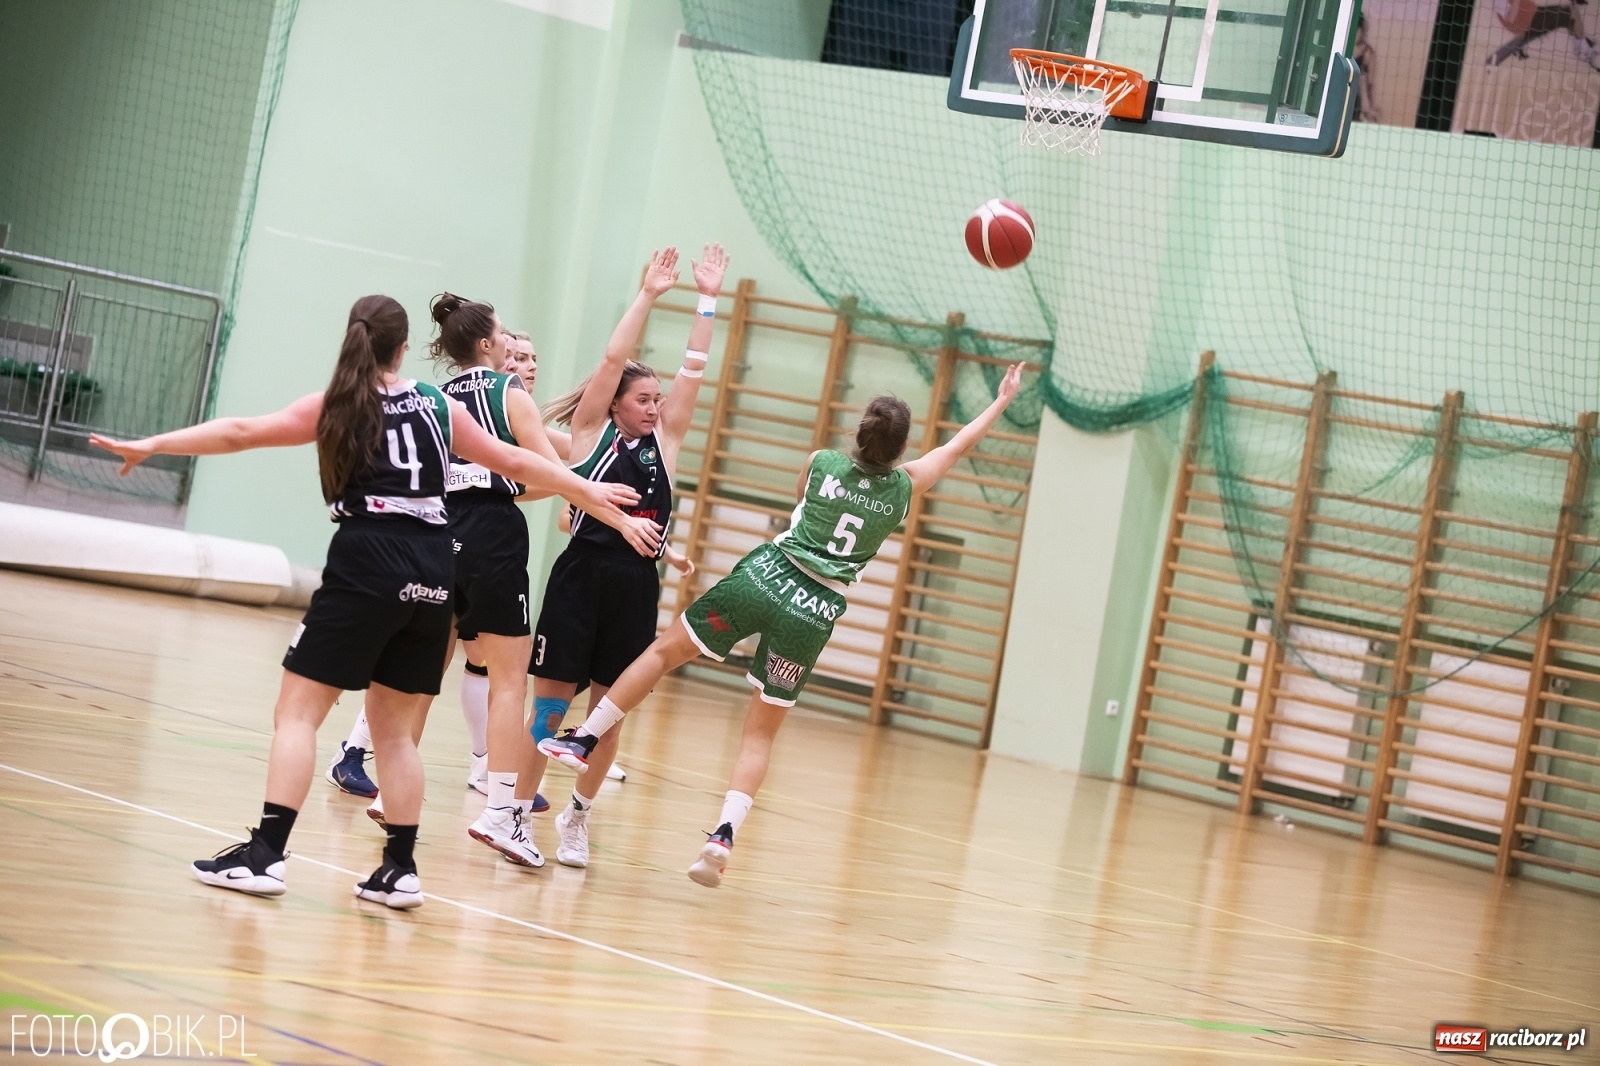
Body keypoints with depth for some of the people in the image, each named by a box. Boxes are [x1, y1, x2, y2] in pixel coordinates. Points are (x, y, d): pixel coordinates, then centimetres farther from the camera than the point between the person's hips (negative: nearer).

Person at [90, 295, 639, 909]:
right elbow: (517, 464, 22)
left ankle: (265, 854, -10)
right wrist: (589, 493, 36)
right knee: (396, 730, 14)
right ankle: (401, 869, 14)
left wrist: (149, 446, 4)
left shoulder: (337, 407, 5)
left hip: (366, 563, -4)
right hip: (434, 571, 4)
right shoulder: (440, 407, 13)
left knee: (298, 711, 0)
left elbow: (240, 434, 1)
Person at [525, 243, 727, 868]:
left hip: (637, 585, 4)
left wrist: (707, 300, 8)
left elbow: (694, 370, 10)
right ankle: (517, 811, 3)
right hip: (583, 575, -4)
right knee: (550, 701, -2)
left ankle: (577, 816, 19)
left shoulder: (664, 440, 14)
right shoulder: (592, 431, 4)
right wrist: (648, 294, -4)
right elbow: (614, 358, -4)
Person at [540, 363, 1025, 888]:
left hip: (764, 575, 0)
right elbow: (958, 445, 22)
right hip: (815, 612, 0)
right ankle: (723, 835, -6)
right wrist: (1002, 400, 35)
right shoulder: (904, 487, 5)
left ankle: (585, 738, 13)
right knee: (761, 733, 9)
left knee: (664, 649, 15)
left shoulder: (821, 464, 4)